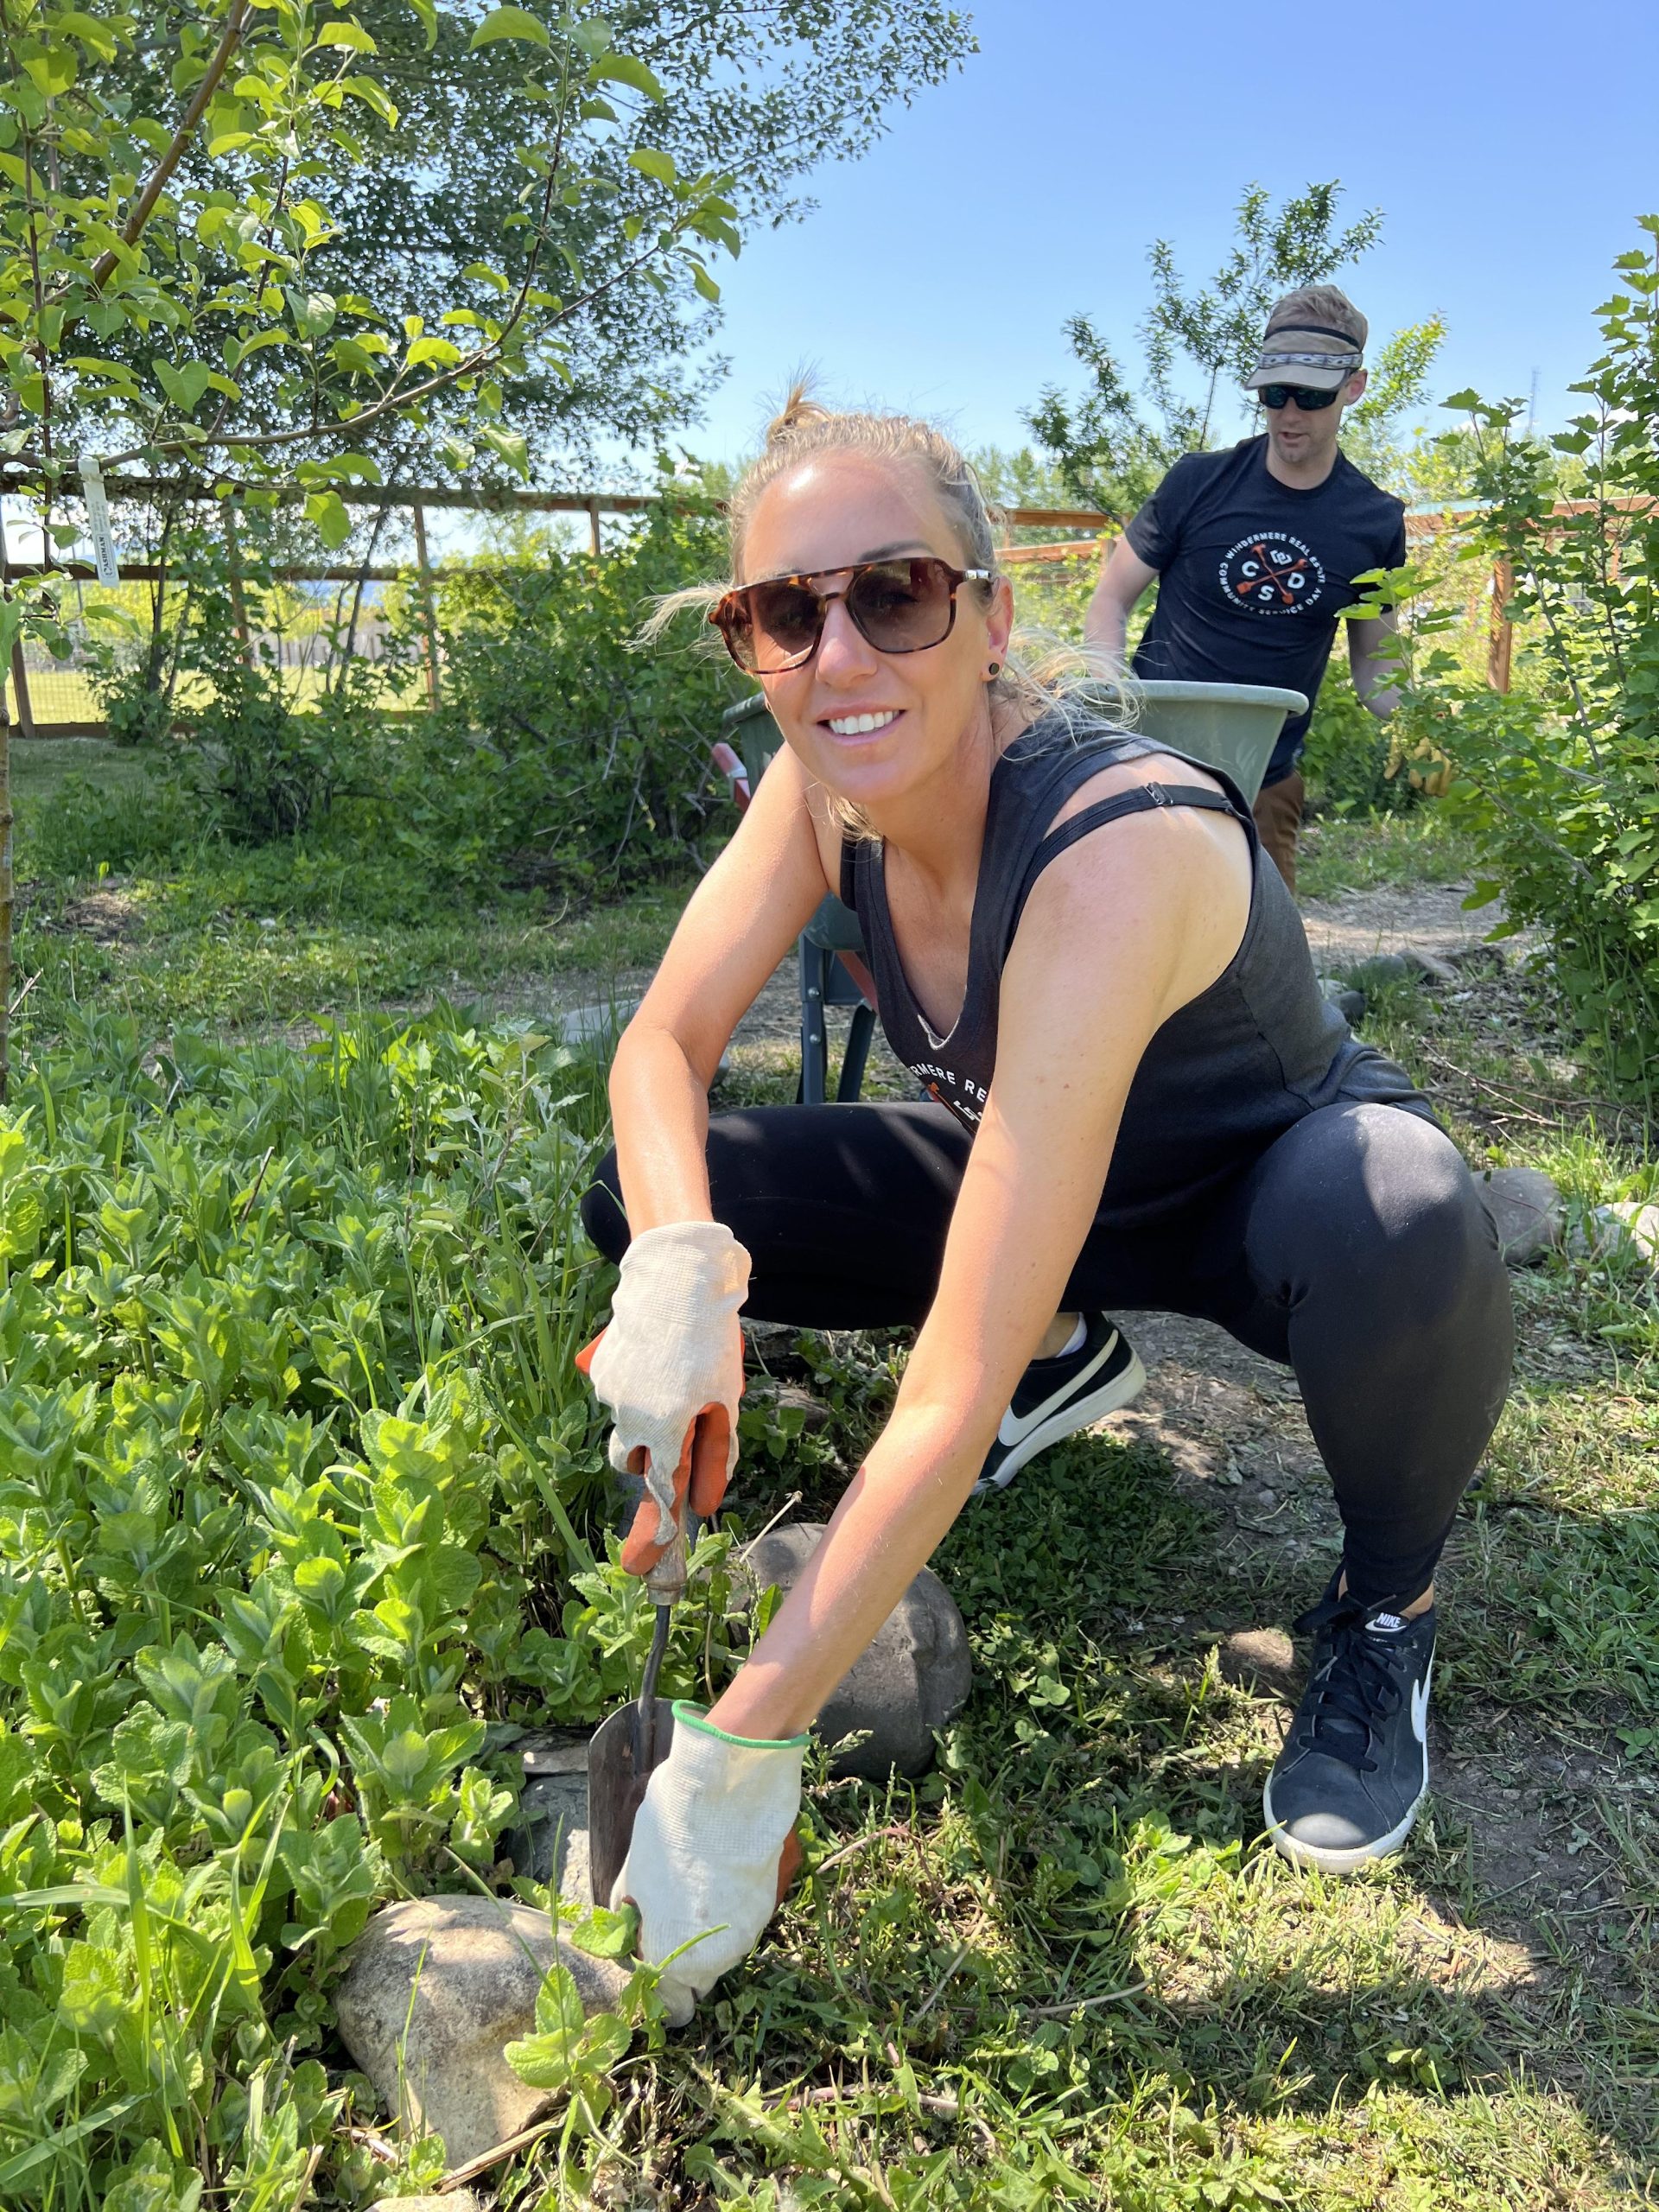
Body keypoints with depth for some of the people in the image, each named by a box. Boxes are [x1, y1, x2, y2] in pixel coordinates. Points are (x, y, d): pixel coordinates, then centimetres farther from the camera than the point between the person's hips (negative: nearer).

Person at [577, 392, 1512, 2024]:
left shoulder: (1114, 852, -38)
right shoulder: (823, 790, -17)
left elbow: (958, 1386, -41)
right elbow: (664, 1045, -11)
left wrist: (739, 1751, -39)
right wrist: (679, 1264, -35)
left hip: (1265, 1191, -5)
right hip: (1025, 1179, 6)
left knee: (1399, 1239, -42)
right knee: (638, 1203, -10)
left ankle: (1386, 1608, -6)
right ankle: (1057, 1344, 13)